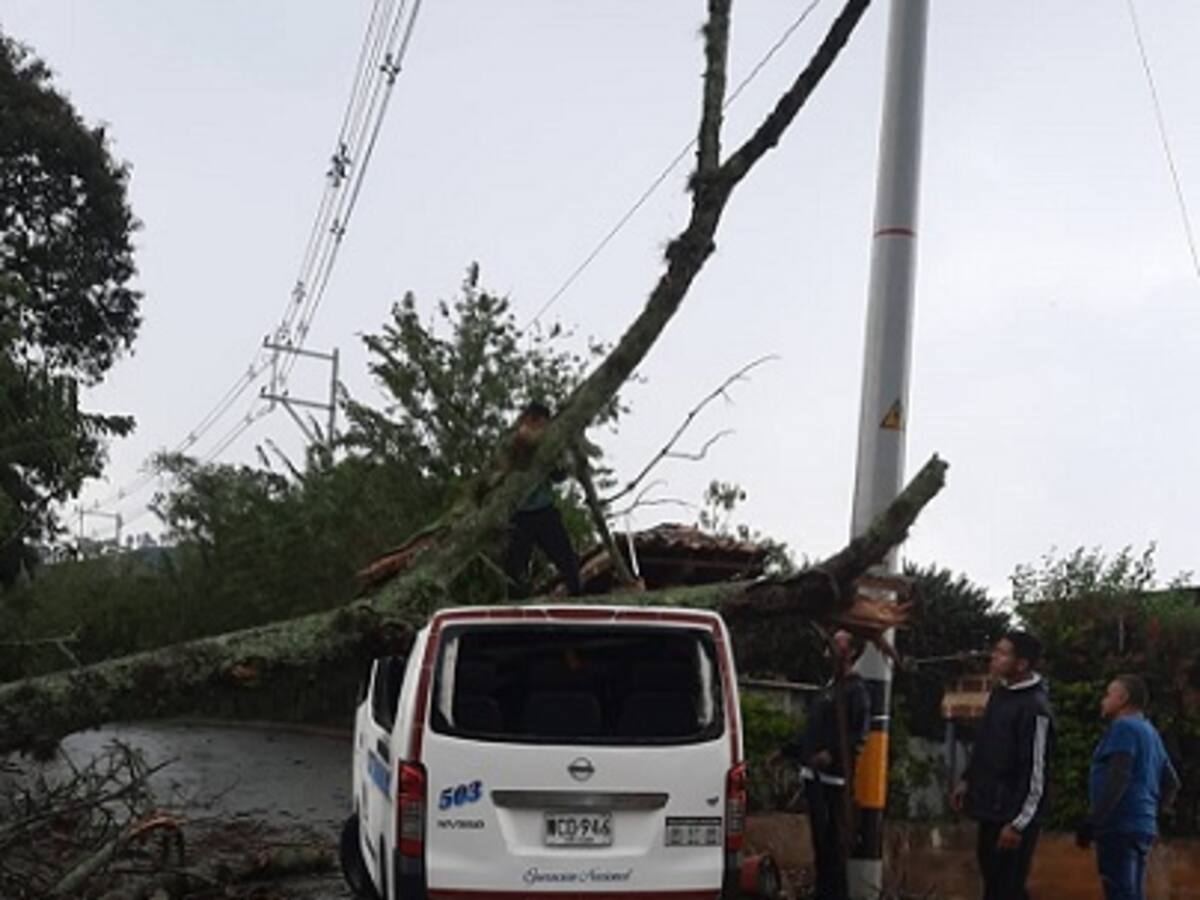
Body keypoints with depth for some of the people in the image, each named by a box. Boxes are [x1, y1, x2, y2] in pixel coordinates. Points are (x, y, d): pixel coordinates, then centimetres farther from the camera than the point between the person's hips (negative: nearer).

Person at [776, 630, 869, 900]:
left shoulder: (855, 689, -5)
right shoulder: (829, 688, 21)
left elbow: (859, 735, -16)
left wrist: (832, 754, -27)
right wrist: (785, 751, 24)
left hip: (833, 777, -9)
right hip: (814, 775, 9)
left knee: (834, 840, -7)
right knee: (820, 840, 13)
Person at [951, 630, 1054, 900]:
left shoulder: (1035, 708, -19)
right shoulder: (1000, 693, 9)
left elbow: (1035, 773, -19)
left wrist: (1018, 823, -19)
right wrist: (967, 780, 21)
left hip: (1012, 816, -9)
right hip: (989, 810, 9)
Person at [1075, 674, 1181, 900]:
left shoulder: (1124, 727, -8)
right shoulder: (1150, 732, 21)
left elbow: (1118, 779, -19)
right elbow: (1171, 783, 25)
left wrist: (1091, 822, -20)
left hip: (1119, 827, -9)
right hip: (1142, 826, 9)